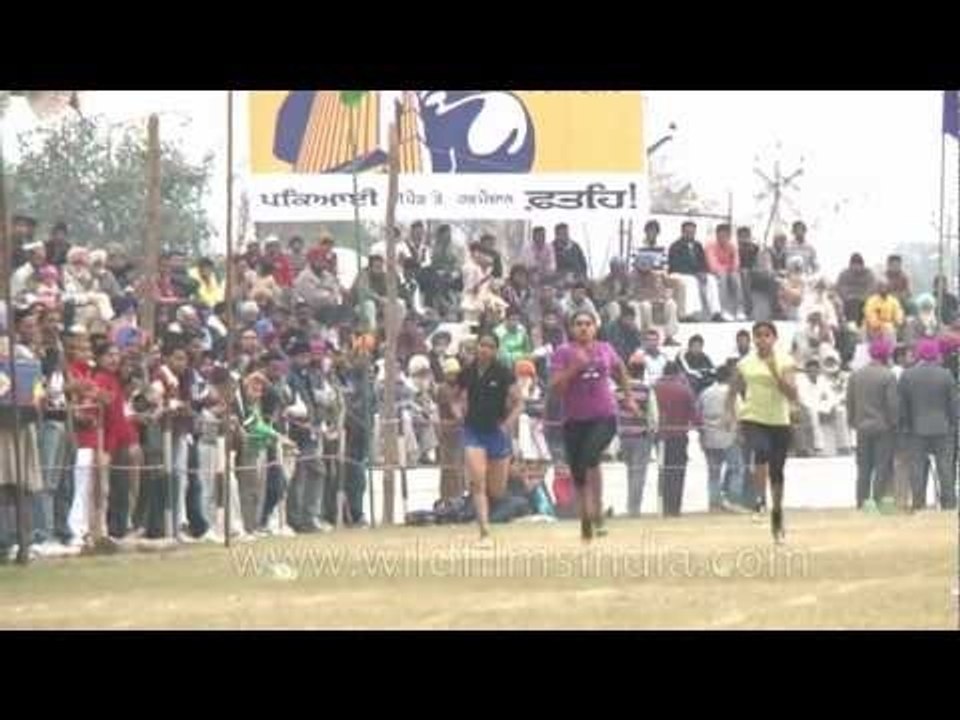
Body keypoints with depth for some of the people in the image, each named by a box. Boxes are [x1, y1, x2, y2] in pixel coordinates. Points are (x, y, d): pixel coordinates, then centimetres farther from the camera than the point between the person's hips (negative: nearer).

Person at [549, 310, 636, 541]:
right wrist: (574, 367, -22)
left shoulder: (605, 350, 5)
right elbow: (555, 386, -13)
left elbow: (621, 370, 26)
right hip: (574, 420, 1)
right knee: (578, 474, 6)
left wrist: (628, 397, 27)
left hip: (604, 416, -1)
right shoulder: (563, 354, -2)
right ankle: (587, 523, 24)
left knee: (590, 456, -27)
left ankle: (596, 513, -21)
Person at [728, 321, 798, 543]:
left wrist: (775, 373, -20)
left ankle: (777, 514, 24)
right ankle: (760, 500, -24)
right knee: (761, 452, -30)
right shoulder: (745, 364, 4)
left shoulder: (784, 362, -2)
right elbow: (733, 391, 17)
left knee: (777, 470, 7)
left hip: (779, 422, 0)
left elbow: (792, 395, -11)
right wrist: (732, 414, 3)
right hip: (753, 419, 0)